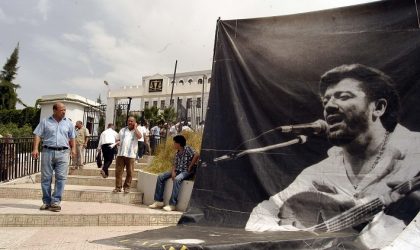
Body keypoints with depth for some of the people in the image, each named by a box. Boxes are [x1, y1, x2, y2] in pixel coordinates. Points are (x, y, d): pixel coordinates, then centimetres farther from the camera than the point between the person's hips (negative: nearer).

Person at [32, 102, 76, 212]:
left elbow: (72, 138, 16)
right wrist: (35, 149, -8)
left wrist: (73, 148, 3)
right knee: (46, 178, 4)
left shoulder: (68, 123, 12)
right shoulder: (45, 122, 7)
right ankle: (46, 201, 14)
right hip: (48, 151, -1)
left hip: (63, 152, 1)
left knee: (61, 178, -5)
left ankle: (56, 202, 0)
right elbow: (37, 135, 3)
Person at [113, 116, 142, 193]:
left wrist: (135, 127, -5)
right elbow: (118, 139, 21)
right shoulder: (122, 130, 17)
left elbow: (139, 136, -16)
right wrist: (117, 142, -2)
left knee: (129, 172, 2)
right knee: (118, 171, 0)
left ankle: (126, 187, 14)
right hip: (121, 153, 3)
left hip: (131, 155, -2)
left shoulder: (136, 131, 6)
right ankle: (118, 187, 7)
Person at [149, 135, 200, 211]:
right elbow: (175, 164, 11)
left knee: (177, 179, -38)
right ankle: (159, 201, -4)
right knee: (160, 177, -5)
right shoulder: (177, 153, 14)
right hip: (178, 171, 8)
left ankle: (172, 204, -35)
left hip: (187, 172, -8)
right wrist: (173, 172, -10)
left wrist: (190, 167, -19)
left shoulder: (187, 149, -9)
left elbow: (196, 155, -25)